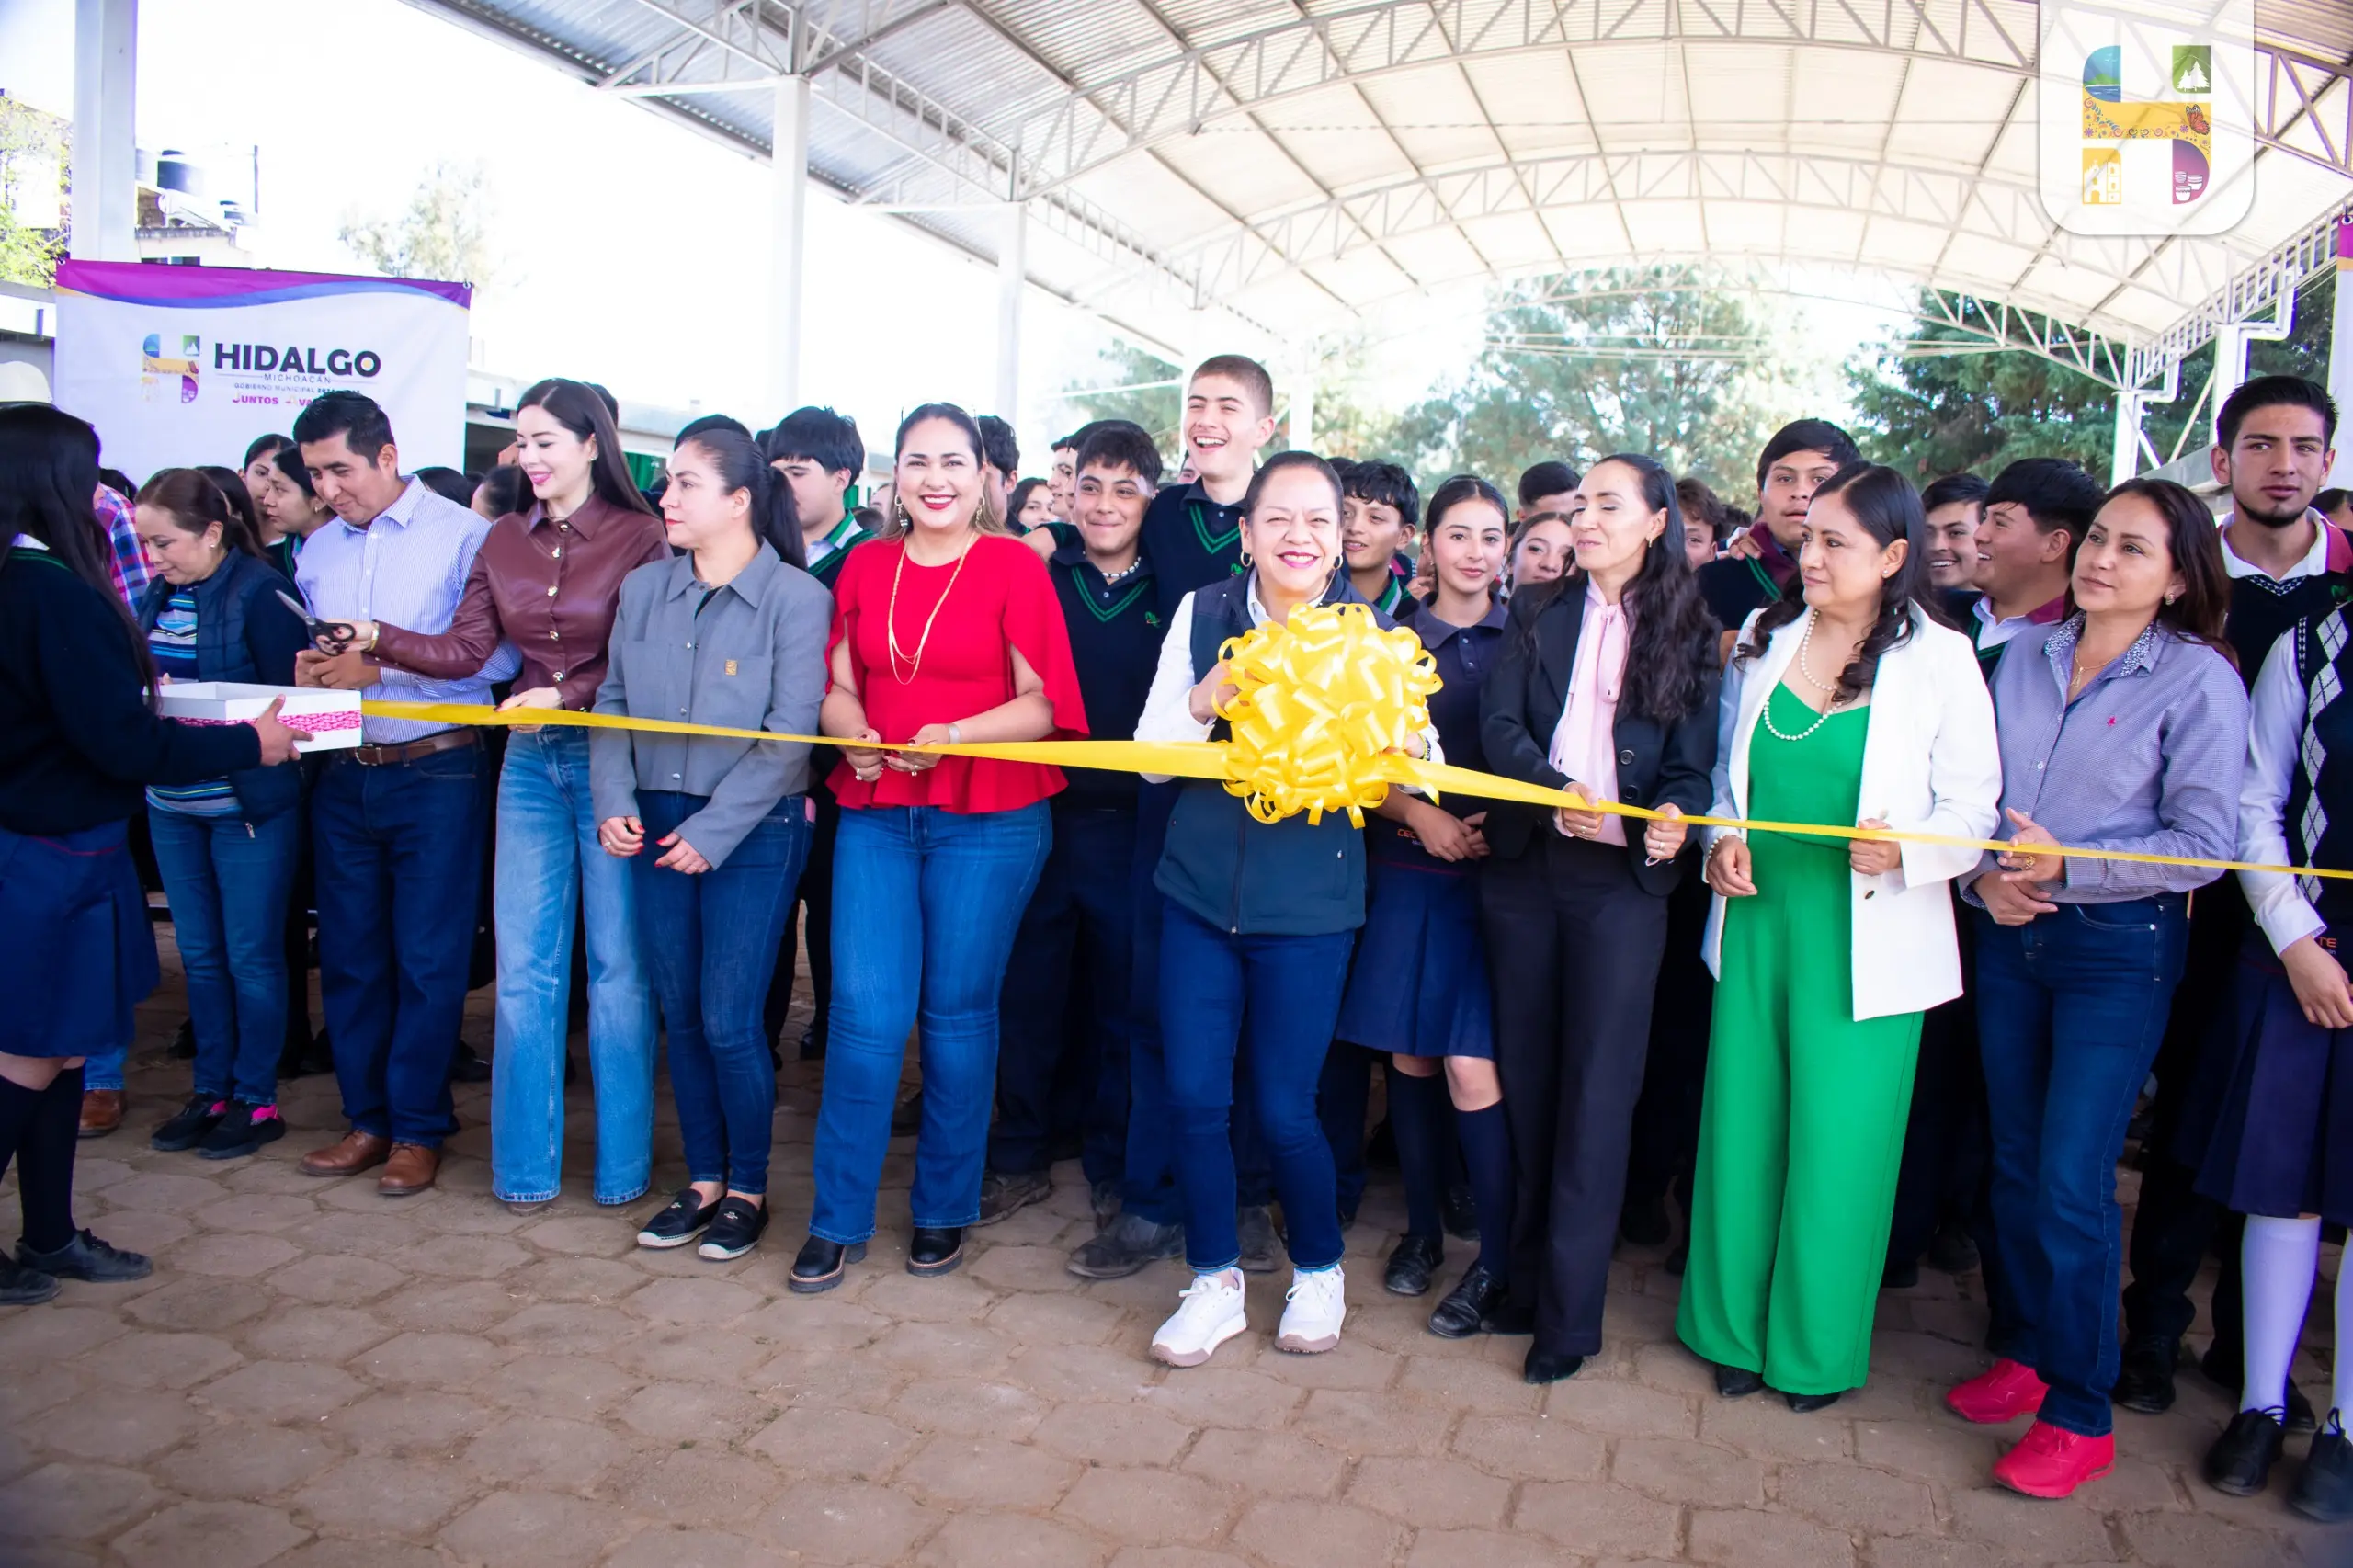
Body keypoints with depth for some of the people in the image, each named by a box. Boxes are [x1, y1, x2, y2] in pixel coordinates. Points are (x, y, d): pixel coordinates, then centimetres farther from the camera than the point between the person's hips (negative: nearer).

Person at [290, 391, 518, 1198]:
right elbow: (314, 653, 16)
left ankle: (418, 1127, 15)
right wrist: (311, 671, -7)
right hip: (344, 774, 6)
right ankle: (367, 1118, 24)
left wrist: (383, 666, -19)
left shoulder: (462, 535, -7)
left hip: (437, 773, -5)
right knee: (349, 955, 11)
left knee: (428, 959, 2)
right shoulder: (317, 551, 12)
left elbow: (496, 655, -15)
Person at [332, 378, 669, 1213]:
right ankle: (526, 1164, 17)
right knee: (523, 969, 6)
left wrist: (569, 697, -24)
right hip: (530, 764, 5)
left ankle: (624, 1164, 16)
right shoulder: (504, 541, 10)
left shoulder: (638, 537, -6)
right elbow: (464, 650, 5)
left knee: (618, 964, 2)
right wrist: (379, 638, -9)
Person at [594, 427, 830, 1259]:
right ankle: (703, 1179, 26)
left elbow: (790, 735, -13)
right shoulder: (642, 588, 7)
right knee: (680, 1014, 11)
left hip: (753, 831, -5)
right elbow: (613, 701, 10)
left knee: (729, 1020, -2)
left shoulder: (796, 598, -8)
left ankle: (749, 1188, 17)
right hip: (658, 825, 5)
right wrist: (615, 801, -4)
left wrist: (713, 830, -15)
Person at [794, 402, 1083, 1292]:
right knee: (866, 1012, -2)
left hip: (989, 820, -3)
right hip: (876, 812, 3)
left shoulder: (1013, 566, -2)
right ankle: (839, 1220, 12)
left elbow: (1044, 703, -6)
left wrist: (953, 736, -20)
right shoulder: (865, 565, 10)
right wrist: (852, 733, -8)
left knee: (958, 1011, 5)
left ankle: (944, 1210, 22)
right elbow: (840, 686, 14)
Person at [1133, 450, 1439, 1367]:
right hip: (1201, 886, 2)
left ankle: (1319, 1272, 31)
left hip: (1309, 902, -2)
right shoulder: (1203, 617, 1)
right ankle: (1215, 1284, 26)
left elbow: (1421, 766, -3)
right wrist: (1206, 701, -18)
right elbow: (1151, 753, 1)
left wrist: (1408, 748, -26)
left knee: (1283, 1110, 3)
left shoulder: (1373, 632, -2)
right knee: (1191, 1093, 4)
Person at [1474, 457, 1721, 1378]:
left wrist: (1674, 816, -20)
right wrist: (1554, 788, -22)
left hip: (1623, 875, -2)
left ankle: (1568, 1311, 7)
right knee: (1524, 1077, 10)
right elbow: (1499, 726, -3)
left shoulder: (1687, 634, 5)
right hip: (1524, 864, 2)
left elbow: (1694, 765, 2)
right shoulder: (1537, 615, 9)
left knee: (1596, 1090, -1)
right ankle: (1513, 1275, 22)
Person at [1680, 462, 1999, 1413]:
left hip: (1863, 937, -4)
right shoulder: (1764, 641, 8)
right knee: (1744, 1127, 10)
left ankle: (1818, 1345, 23)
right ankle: (1738, 1327, 27)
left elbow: (1972, 804, -5)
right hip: (1756, 919, 4)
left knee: (1838, 1142, 4)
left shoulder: (1940, 659, -4)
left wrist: (1903, 849, -23)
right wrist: (1723, 836, -2)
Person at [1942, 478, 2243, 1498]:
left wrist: (2068, 866, -20)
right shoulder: (2024, 655, 7)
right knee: (2015, 1161, 13)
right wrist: (1981, 873, -6)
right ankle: (2026, 1353, 31)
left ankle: (2079, 1414, 10)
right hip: (2007, 930, 5)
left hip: (2119, 946, -5)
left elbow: (2206, 842, -11)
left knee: (2072, 1181, -5)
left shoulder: (2201, 680, -7)